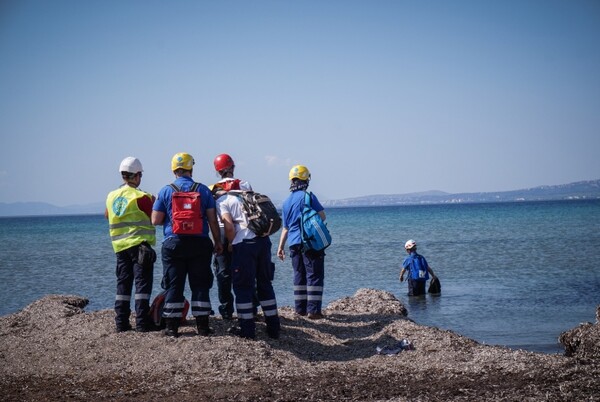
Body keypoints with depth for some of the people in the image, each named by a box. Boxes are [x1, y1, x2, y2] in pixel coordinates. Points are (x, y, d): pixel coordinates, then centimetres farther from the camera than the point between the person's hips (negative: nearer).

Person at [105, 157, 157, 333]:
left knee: (123, 284, 11)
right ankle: (142, 323, -7)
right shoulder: (140, 197, -12)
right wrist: (153, 203, 10)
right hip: (140, 244, -6)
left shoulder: (111, 196, 8)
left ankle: (121, 323, 12)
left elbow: (107, 215, 27)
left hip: (120, 246, 6)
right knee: (142, 283, -3)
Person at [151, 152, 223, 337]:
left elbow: (155, 220, -1)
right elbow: (212, 220, 0)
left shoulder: (165, 191, -1)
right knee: (200, 285, 7)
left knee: (174, 286, 5)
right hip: (200, 244, 0)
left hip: (174, 244, 0)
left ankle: (172, 327, 6)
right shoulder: (203, 190, 1)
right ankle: (202, 326, 6)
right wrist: (218, 242, 9)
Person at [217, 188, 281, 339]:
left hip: (244, 243, -7)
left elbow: (229, 227, -11)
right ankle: (274, 328, 18)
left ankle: (247, 330, 4)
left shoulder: (221, 202, 4)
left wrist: (232, 245, 6)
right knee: (265, 284, 16)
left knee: (243, 287, 3)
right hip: (264, 240, 7)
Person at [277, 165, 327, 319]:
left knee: (299, 276, 13)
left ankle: (300, 308, 15)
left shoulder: (287, 201, 13)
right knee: (314, 276, -4)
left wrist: (280, 247, 23)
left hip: (294, 243, 6)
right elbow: (322, 216, -7)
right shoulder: (308, 196, -7)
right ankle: (313, 310, -9)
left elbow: (285, 227, 18)